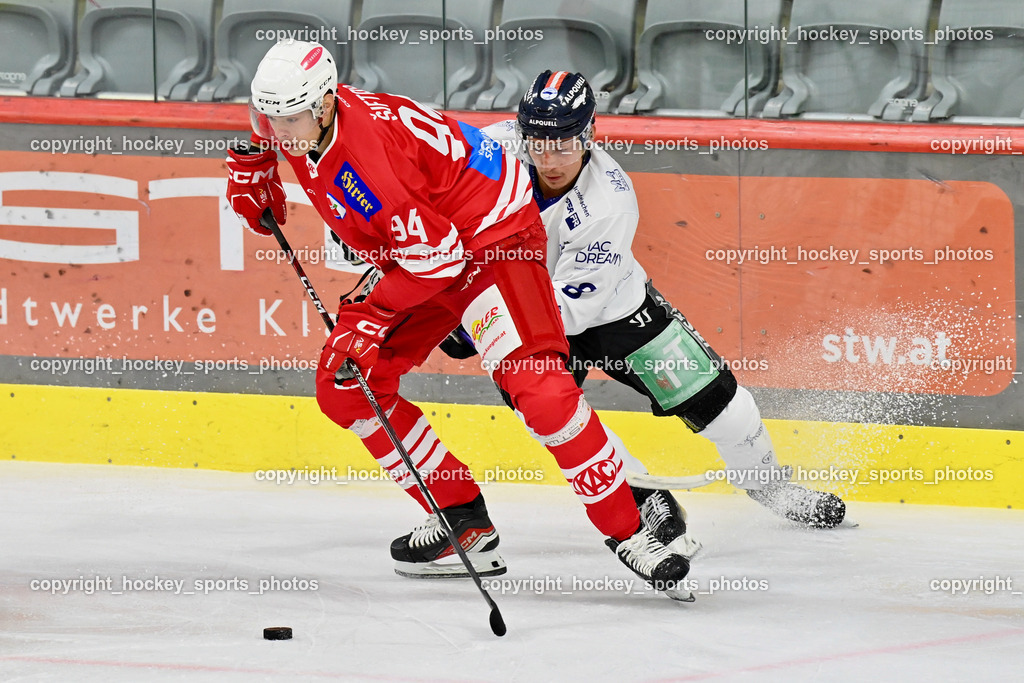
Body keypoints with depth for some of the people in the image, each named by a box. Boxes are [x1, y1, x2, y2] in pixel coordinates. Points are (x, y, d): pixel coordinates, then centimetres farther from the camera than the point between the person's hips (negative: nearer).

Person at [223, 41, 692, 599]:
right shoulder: (302, 120, -7)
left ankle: (627, 534, -20)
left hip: (492, 237, -10)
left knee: (534, 383, -28)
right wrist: (251, 166, 13)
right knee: (343, 384, 4)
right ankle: (464, 521, 11)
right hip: (413, 252, 10)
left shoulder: (366, 152, -33)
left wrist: (370, 317, -25)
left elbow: (436, 255, -29)